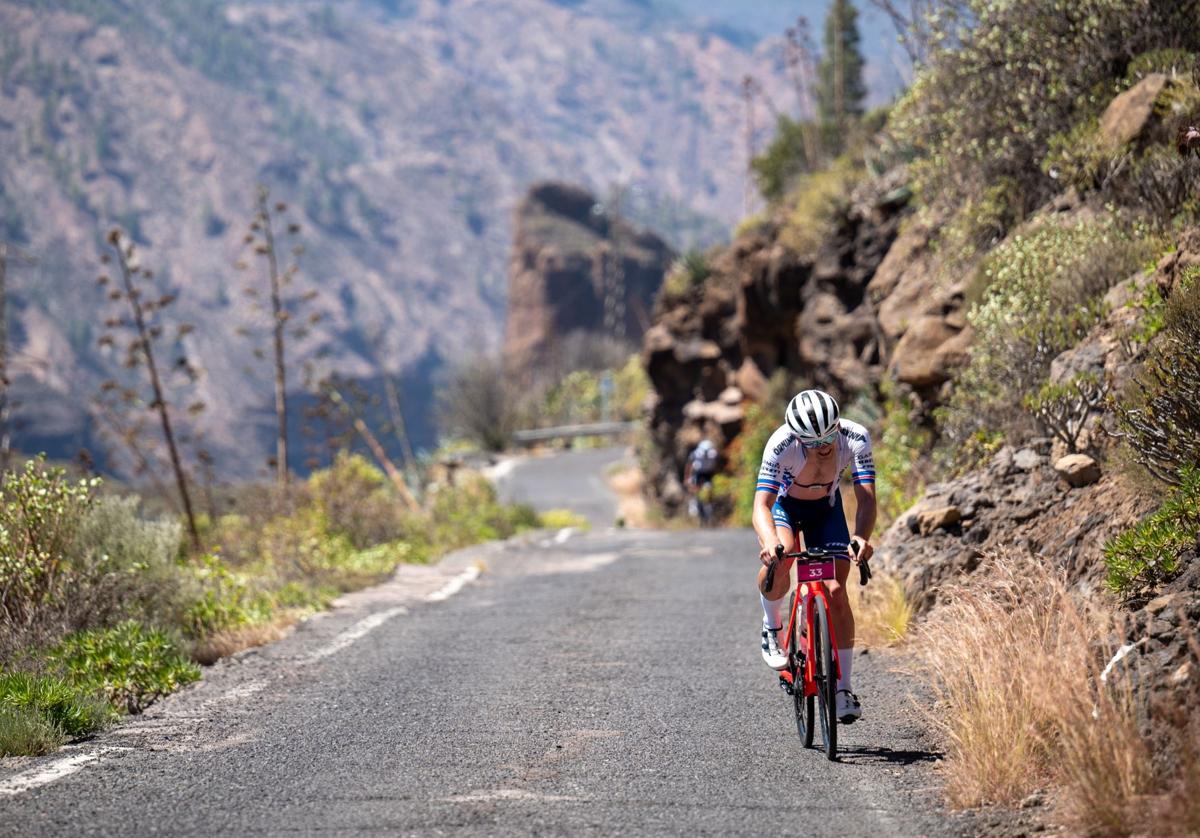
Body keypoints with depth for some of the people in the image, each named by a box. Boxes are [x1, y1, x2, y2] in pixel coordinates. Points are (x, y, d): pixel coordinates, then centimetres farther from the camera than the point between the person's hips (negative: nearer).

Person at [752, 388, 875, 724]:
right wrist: (770, 542, -63)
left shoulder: (856, 438, -32)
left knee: (835, 591, -11)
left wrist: (862, 536, -58)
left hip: (826, 508, 2)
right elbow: (762, 504, -42)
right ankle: (772, 628, -6)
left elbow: (866, 497, -38)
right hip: (783, 504, -2)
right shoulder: (781, 444, -37)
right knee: (780, 556, -34)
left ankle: (842, 689, -2)